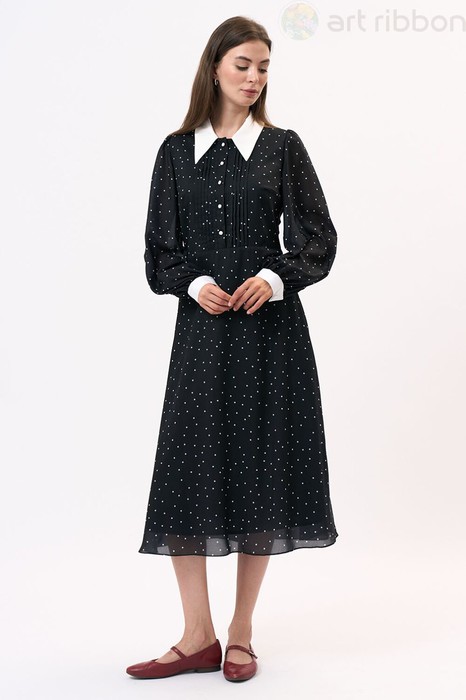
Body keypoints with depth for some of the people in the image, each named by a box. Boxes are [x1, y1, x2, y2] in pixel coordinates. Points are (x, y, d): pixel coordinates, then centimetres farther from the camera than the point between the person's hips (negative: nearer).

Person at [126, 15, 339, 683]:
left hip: (270, 327, -1)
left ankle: (241, 635, 16)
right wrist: (194, 284, -11)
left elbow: (319, 239, 3)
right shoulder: (177, 151, 8)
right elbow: (160, 248, 8)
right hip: (203, 327, 1)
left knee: (259, 470, 2)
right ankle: (198, 637, 10)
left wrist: (275, 278, -15)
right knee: (188, 472, -2)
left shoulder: (283, 146, 5)